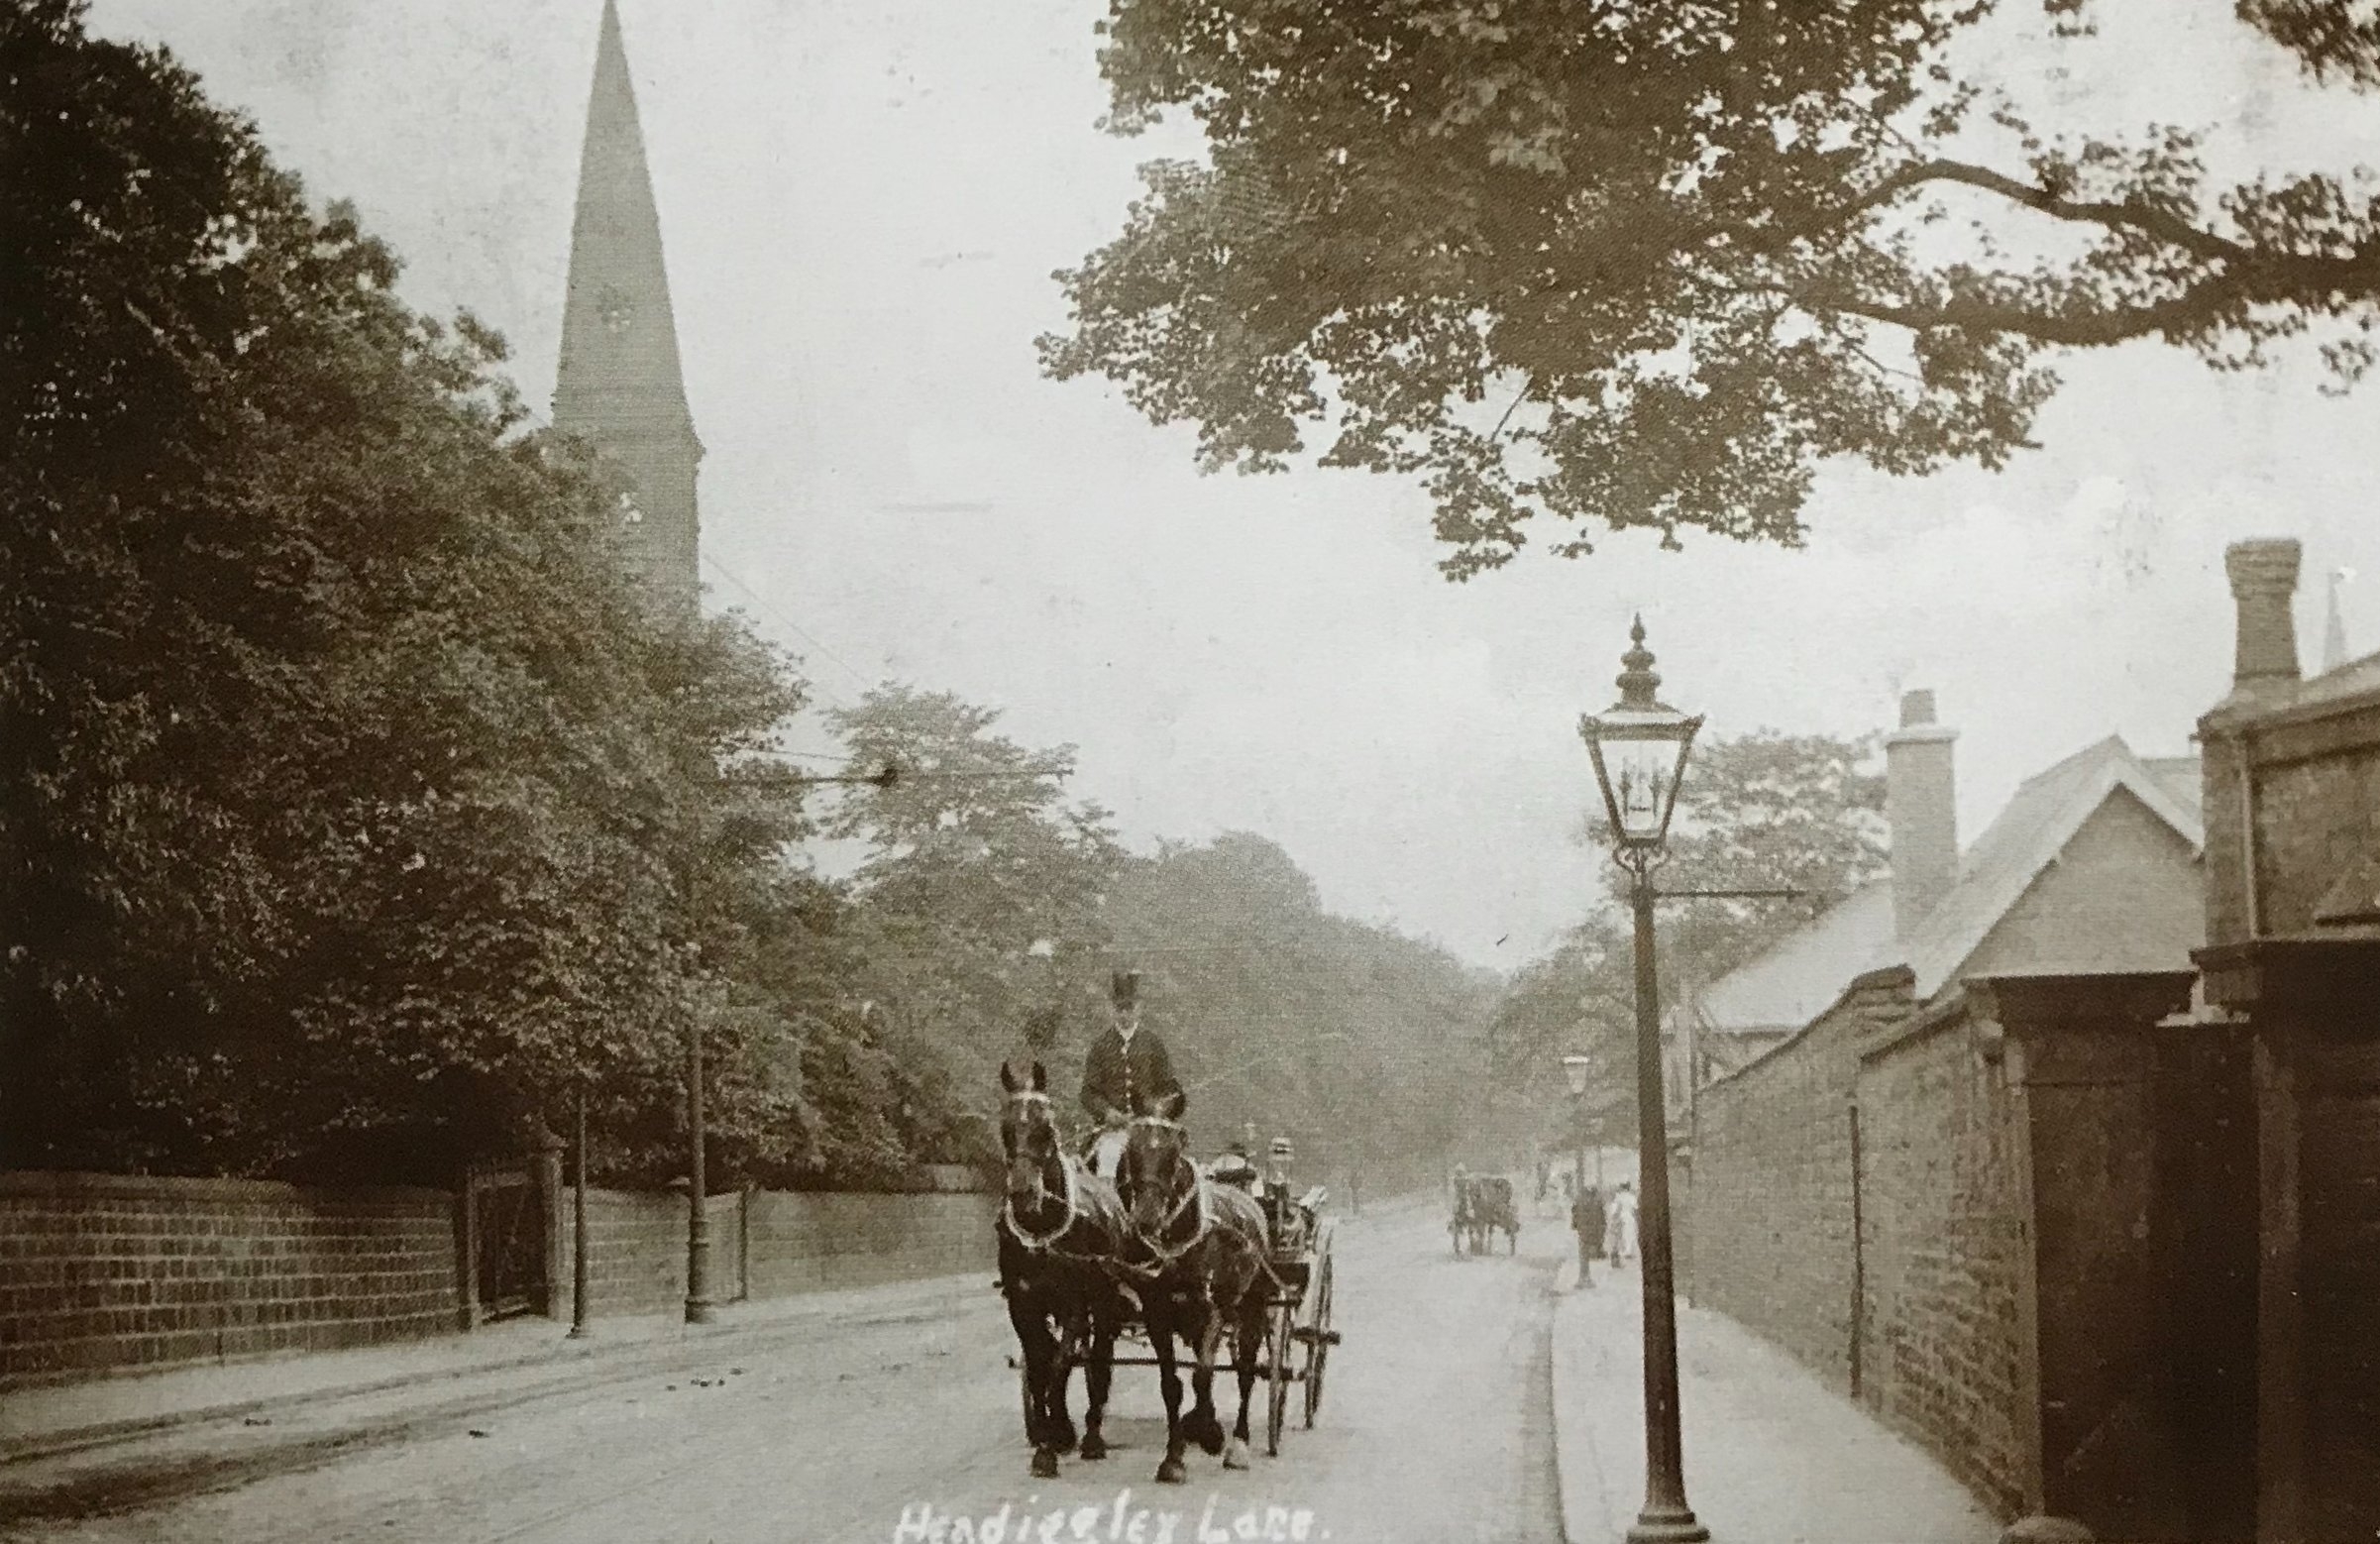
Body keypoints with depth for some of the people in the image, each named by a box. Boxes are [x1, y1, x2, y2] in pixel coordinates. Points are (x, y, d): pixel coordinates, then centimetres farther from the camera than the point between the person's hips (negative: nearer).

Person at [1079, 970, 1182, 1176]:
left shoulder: (1153, 1044, 10)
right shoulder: (1101, 1045, 8)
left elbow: (1168, 1086, 12)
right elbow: (1089, 1091, 5)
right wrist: (1106, 1112, -12)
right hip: (1112, 1126, -1)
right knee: (1107, 1154, -21)